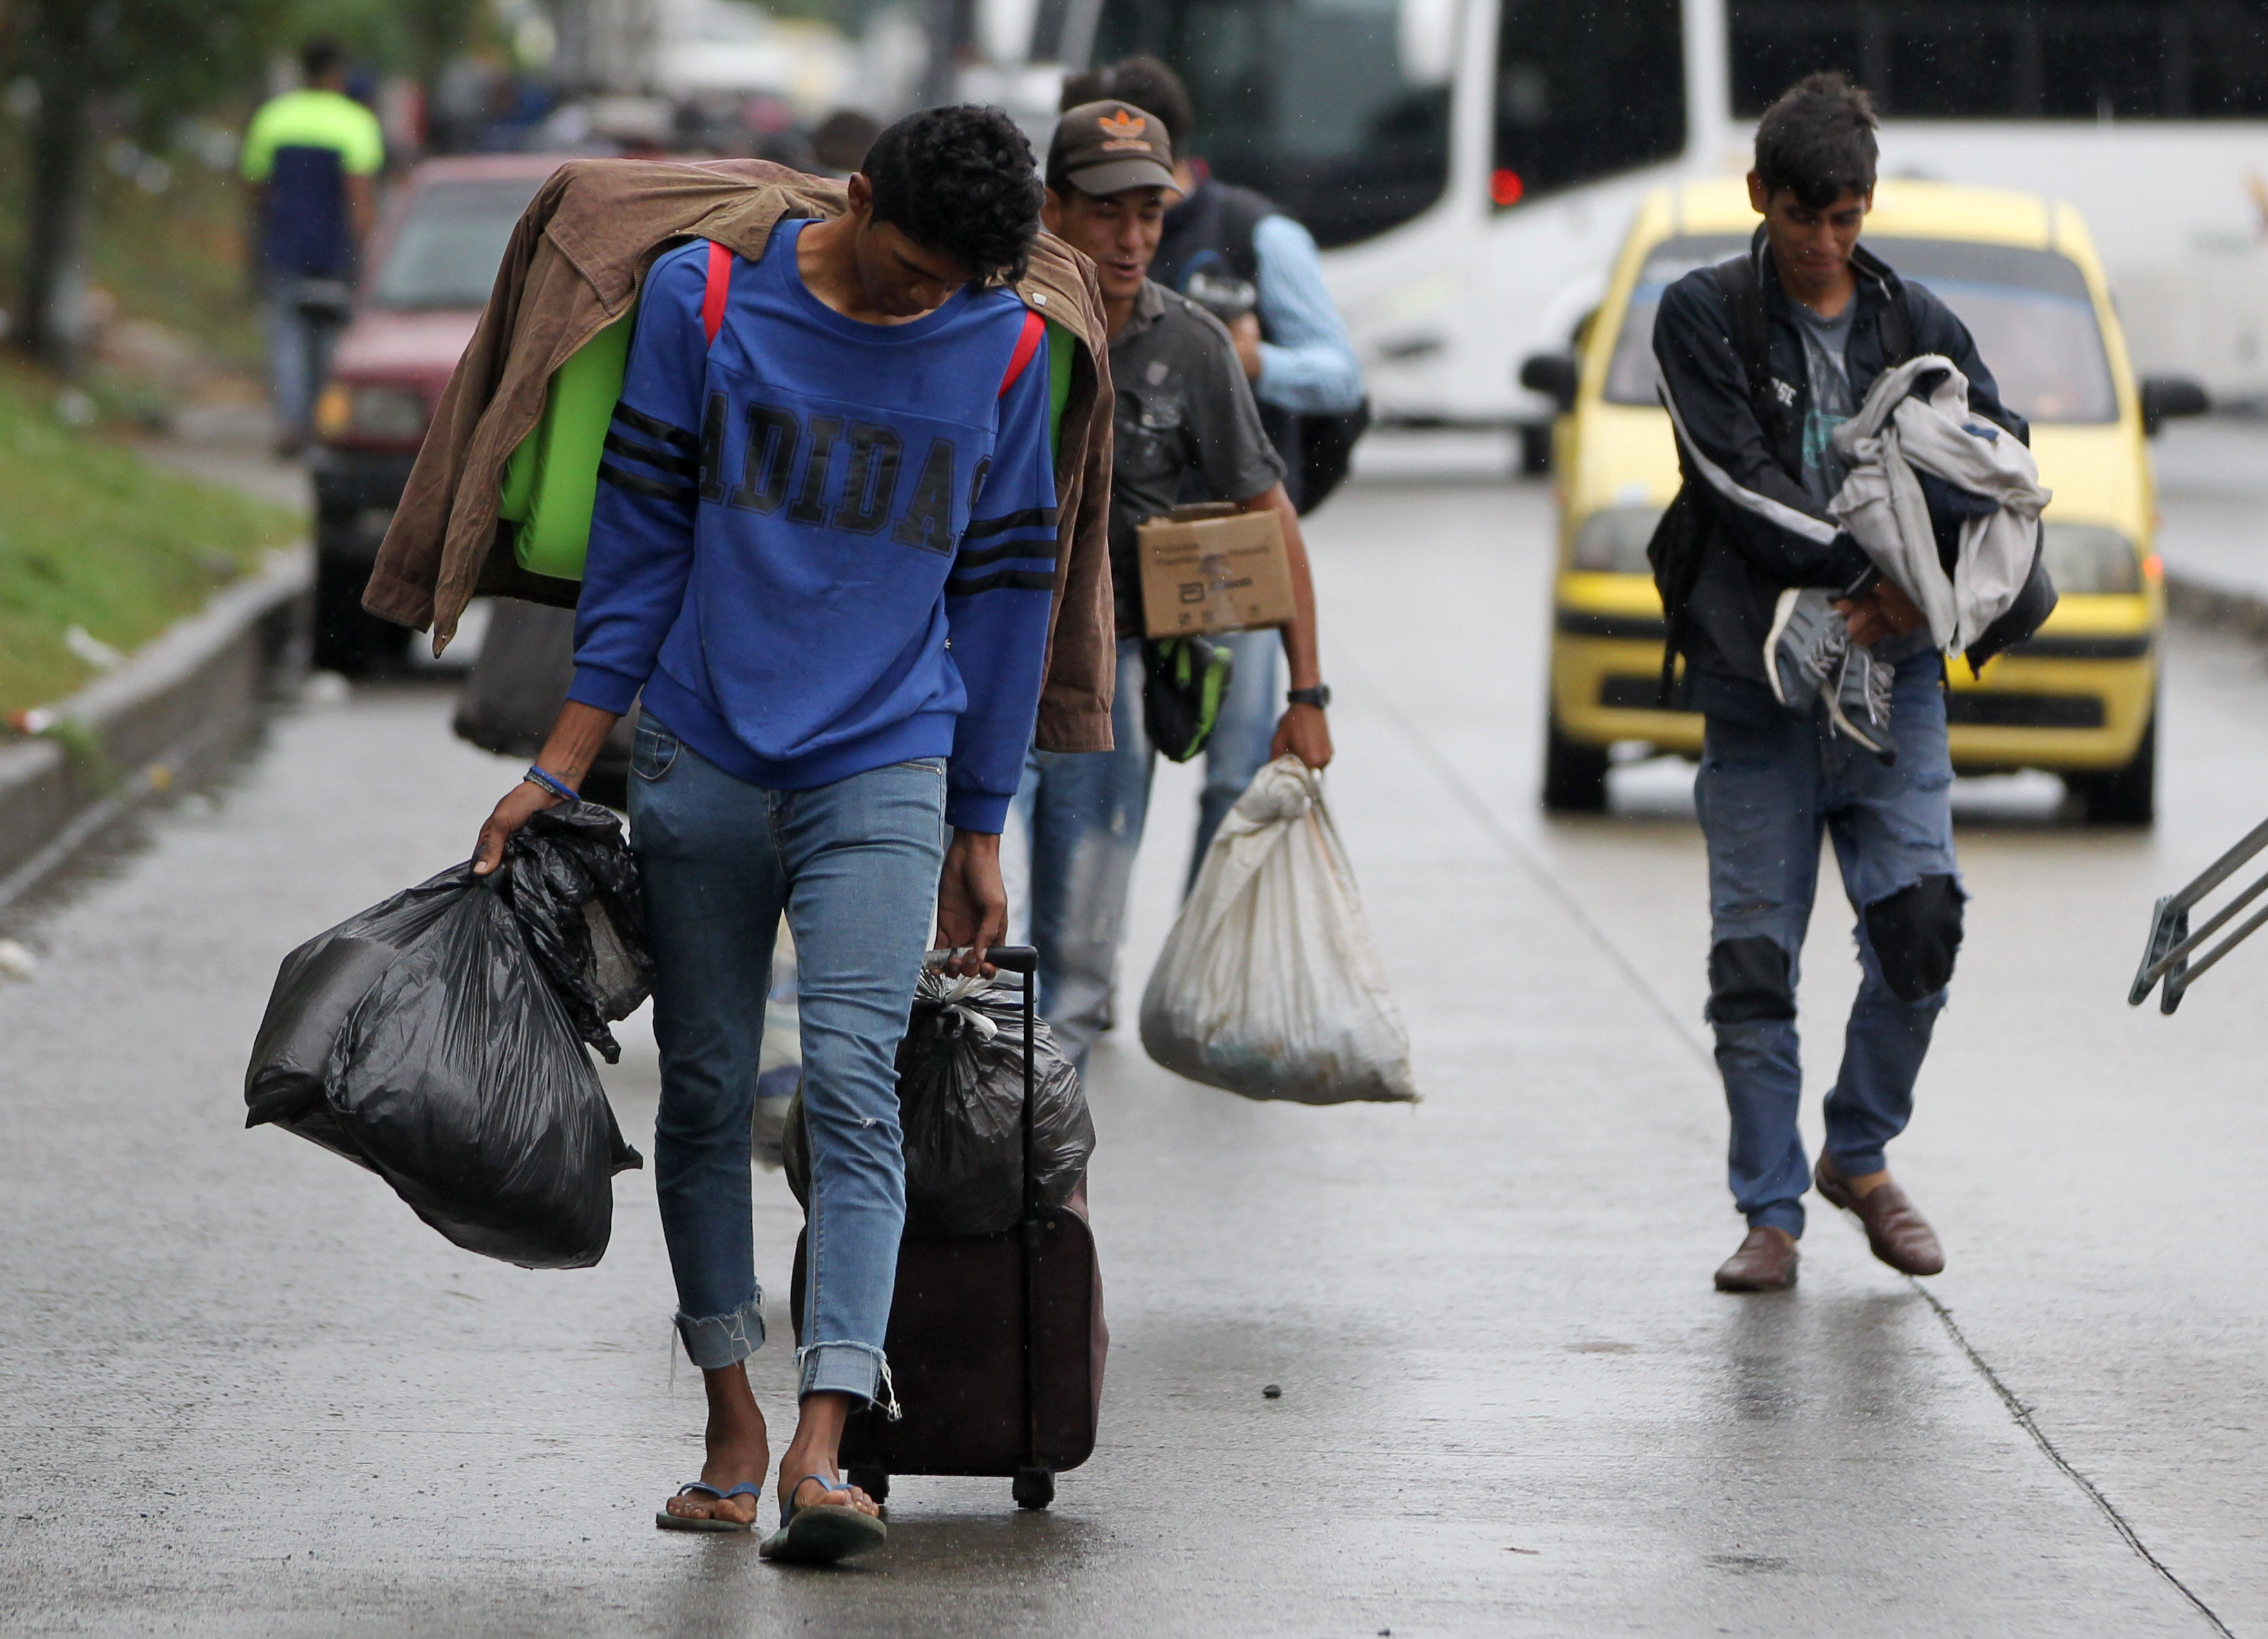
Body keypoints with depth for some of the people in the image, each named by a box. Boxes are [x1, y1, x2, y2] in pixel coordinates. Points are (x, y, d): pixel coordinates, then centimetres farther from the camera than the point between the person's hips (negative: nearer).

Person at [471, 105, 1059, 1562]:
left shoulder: (1004, 351, 1)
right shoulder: (704, 298, -2)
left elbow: (1003, 590, 9)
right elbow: (642, 538, 3)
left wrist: (980, 833, 11)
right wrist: (562, 768, 1)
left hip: (881, 778, -1)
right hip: (702, 767, 1)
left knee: (854, 1085, -15)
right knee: (706, 1092, 6)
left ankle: (820, 1450, -22)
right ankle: (733, 1421, 18)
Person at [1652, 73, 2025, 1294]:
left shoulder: (1917, 325, 11)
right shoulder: (1703, 318, 1)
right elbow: (1736, 480, -10)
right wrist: (1870, 570, -18)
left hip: (1891, 666, 2)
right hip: (1756, 673, -2)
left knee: (1920, 914, -10)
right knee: (1753, 951, -2)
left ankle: (1861, 1155, 12)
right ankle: (1770, 1210, 7)